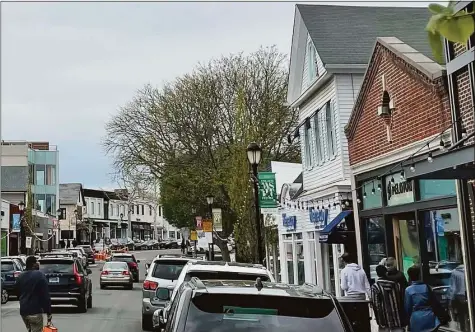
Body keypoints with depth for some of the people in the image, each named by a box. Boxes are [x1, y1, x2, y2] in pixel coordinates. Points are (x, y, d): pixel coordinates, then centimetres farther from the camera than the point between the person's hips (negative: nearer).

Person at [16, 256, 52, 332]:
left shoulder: (21, 276, 11)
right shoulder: (39, 275, -13)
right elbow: (45, 295, -16)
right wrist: (48, 313, -12)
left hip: (23, 311, 8)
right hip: (35, 311, -8)